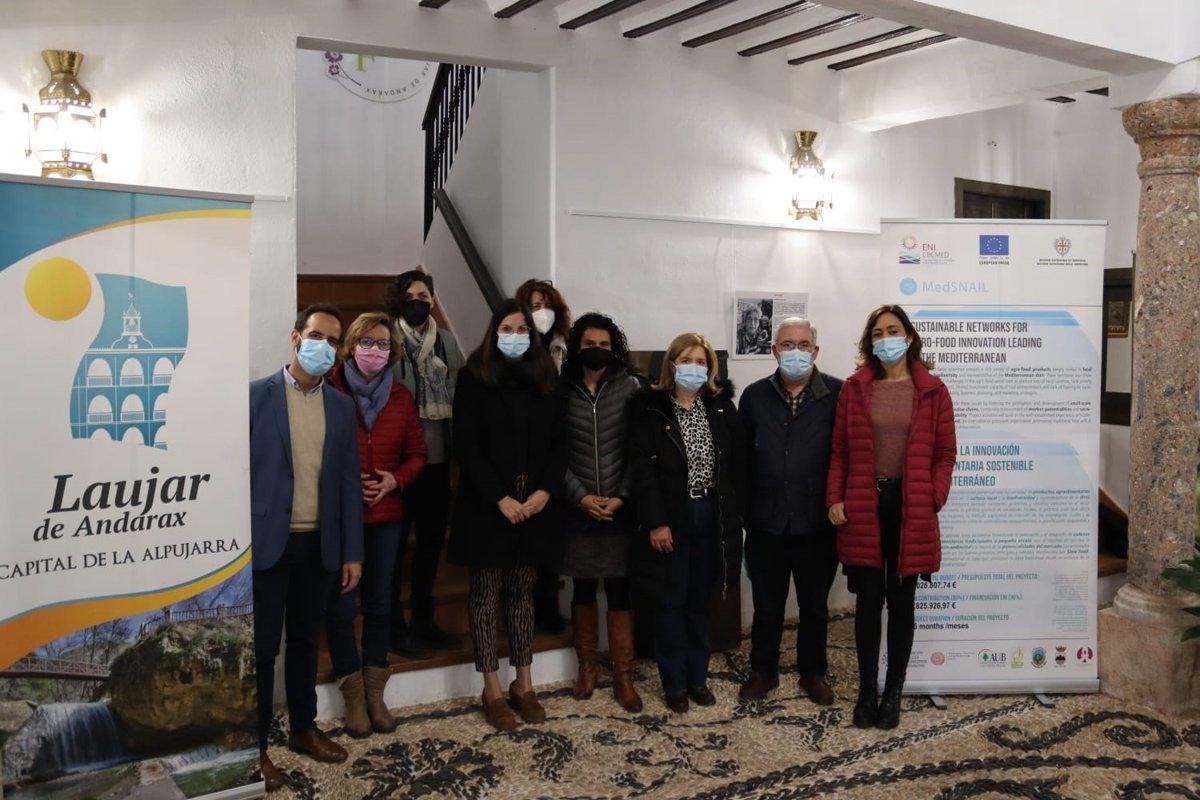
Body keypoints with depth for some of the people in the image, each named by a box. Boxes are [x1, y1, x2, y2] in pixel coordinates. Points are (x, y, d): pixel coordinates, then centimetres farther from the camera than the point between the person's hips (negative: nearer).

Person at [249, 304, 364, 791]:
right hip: (267, 542, -4)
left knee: (305, 641, 16)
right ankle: (255, 746, 15)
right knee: (262, 647, 3)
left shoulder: (341, 407, 7)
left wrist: (352, 552, 5)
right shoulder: (256, 396, -6)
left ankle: (303, 728, 30)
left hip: (318, 544, 4)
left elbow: (348, 481, 7)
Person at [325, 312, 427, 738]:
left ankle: (374, 691, 26)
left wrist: (395, 480, -7)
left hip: (385, 515, 4)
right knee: (341, 604, 2)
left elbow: (416, 453, 10)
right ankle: (353, 695, 18)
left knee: (380, 601, 12)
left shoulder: (401, 398, 6)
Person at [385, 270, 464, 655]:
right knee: (396, 540, 5)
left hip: (438, 457, 6)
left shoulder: (447, 341, 9)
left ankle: (423, 620, 29)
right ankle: (395, 626, 16)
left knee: (432, 539, 15)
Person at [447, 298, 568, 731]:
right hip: (488, 506, -3)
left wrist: (545, 490, -9)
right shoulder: (474, 378, -4)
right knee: (487, 594, 4)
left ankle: (523, 684, 20)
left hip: (534, 505, 4)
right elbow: (466, 445, -9)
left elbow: (558, 441, 6)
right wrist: (500, 498, -16)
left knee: (522, 593, 12)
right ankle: (492, 690, 12)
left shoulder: (544, 378, 7)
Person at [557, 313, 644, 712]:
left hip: (620, 508, -1)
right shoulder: (561, 391, 0)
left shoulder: (630, 388, 0)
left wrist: (621, 497, -10)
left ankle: (623, 676, 11)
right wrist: (581, 497, -10)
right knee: (583, 590, 11)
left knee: (620, 591, 2)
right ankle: (586, 667, 26)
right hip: (578, 509, 1)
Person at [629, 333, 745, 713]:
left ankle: (698, 677, 25)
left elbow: (738, 462, 6)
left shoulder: (722, 406, 5)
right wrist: (656, 521, -16)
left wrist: (734, 513, -1)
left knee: (699, 602, 13)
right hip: (670, 518, -3)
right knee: (671, 602, 5)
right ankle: (674, 683, 16)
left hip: (711, 516, 3)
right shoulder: (651, 409, -6)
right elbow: (642, 468, -11)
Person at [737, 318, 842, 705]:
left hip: (817, 524, -1)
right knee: (766, 604, 14)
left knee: (815, 605, 15)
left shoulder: (837, 394, -6)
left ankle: (813, 672, 33)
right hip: (766, 523, 1)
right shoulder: (755, 395, 2)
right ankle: (763, 670, 32)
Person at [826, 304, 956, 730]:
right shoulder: (854, 388, 4)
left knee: (901, 602, 8)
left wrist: (934, 499, -9)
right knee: (868, 601, 7)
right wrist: (835, 499, -5)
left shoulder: (932, 391, 2)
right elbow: (839, 450, 4)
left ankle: (893, 692, 20)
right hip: (863, 506, 1)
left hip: (910, 508, 0)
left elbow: (944, 452, 2)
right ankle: (866, 690, 18)